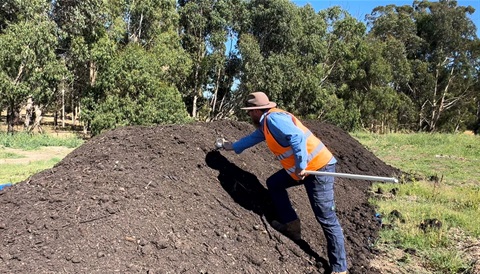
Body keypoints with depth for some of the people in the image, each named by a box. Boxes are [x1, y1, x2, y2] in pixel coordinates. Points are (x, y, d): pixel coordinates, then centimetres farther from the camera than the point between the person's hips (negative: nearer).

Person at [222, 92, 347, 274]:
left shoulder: (273, 118, -16)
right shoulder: (265, 124, 15)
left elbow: (297, 137, -28)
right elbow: (253, 137, 34)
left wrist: (301, 166, -23)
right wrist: (233, 146, 47)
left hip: (318, 167, -10)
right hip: (301, 167, 10)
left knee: (326, 218, -7)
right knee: (274, 183, 20)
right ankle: (291, 225, 22)